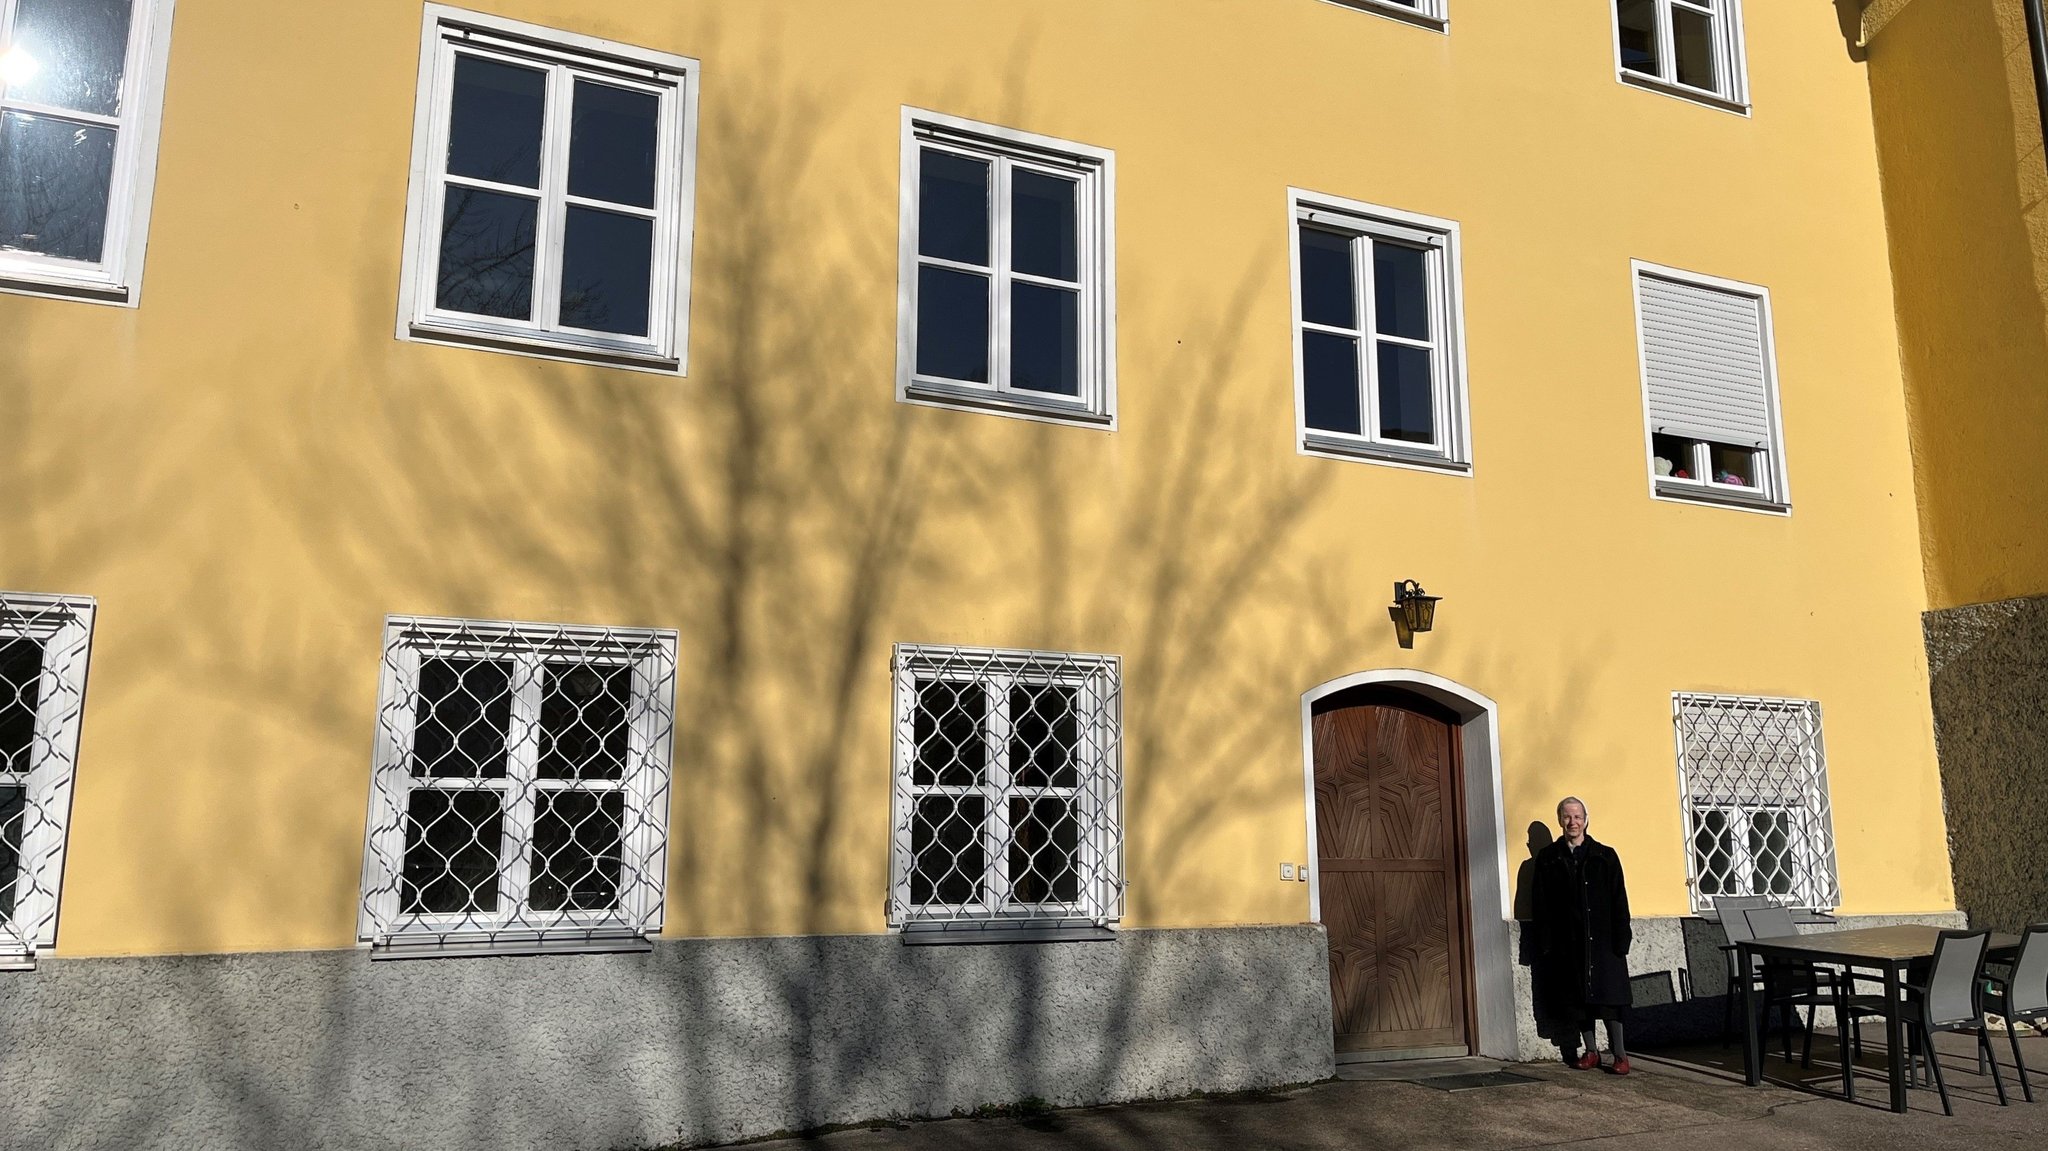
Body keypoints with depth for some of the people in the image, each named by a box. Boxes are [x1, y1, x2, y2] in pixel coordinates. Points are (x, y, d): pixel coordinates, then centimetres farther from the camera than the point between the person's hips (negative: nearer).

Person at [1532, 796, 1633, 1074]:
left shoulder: (1605, 856, 5)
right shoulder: (1548, 858, 7)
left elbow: (1619, 902, 2)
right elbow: (1542, 904, 5)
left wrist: (1621, 941, -5)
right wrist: (1547, 943, -2)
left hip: (1602, 939, -1)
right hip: (1567, 943, 2)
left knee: (1608, 996, -5)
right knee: (1578, 997, 5)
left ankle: (1619, 1054, 1)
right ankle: (1589, 1051, 16)